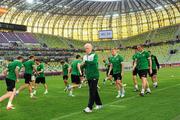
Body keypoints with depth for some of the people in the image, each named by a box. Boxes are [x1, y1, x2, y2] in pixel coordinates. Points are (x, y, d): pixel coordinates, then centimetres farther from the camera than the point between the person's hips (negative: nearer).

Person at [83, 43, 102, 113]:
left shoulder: (94, 55, -9)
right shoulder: (85, 56, 11)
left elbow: (94, 62, -28)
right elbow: (83, 65, 16)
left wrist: (86, 61, -23)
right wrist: (83, 64, -6)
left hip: (94, 76, -7)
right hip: (88, 77, 7)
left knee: (92, 91, -8)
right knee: (94, 91, 14)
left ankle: (89, 107, -6)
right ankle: (99, 104, 28)